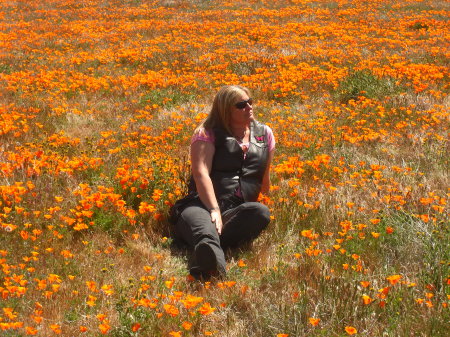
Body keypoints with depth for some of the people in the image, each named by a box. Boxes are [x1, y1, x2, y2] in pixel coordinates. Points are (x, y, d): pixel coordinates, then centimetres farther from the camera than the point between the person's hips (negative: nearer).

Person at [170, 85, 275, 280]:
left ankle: (206, 249, -52)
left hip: (239, 211, 4)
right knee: (203, 226, -41)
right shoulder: (207, 133, 8)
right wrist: (214, 210, -21)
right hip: (202, 204, -3)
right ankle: (215, 265, -76)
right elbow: (201, 173, -7)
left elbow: (265, 179, 28)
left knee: (261, 212, -35)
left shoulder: (265, 134, 21)